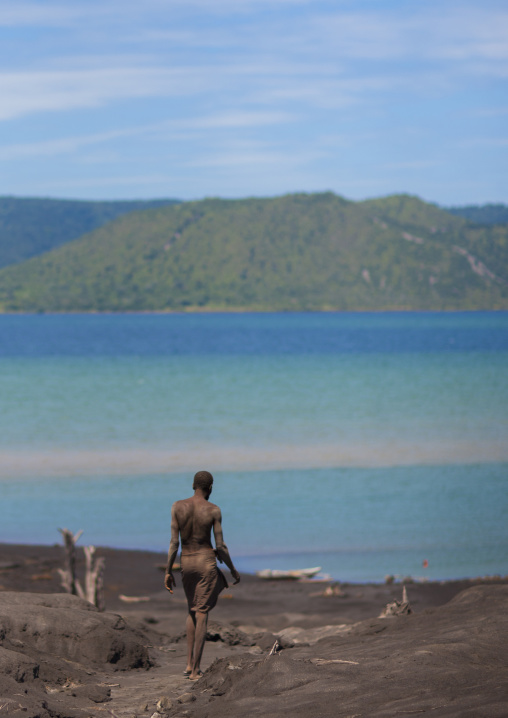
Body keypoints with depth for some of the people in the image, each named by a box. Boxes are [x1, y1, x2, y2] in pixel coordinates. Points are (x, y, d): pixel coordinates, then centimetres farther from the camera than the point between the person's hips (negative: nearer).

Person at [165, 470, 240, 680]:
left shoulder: (177, 507, -3)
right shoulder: (213, 510, -10)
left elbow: (174, 542, -4)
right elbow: (220, 545, -8)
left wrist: (168, 572, 2)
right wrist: (233, 570, 5)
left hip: (185, 561, 3)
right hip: (206, 561, -3)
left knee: (192, 611, 21)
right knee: (202, 614, 0)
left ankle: (189, 663, 14)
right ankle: (195, 670, -2)